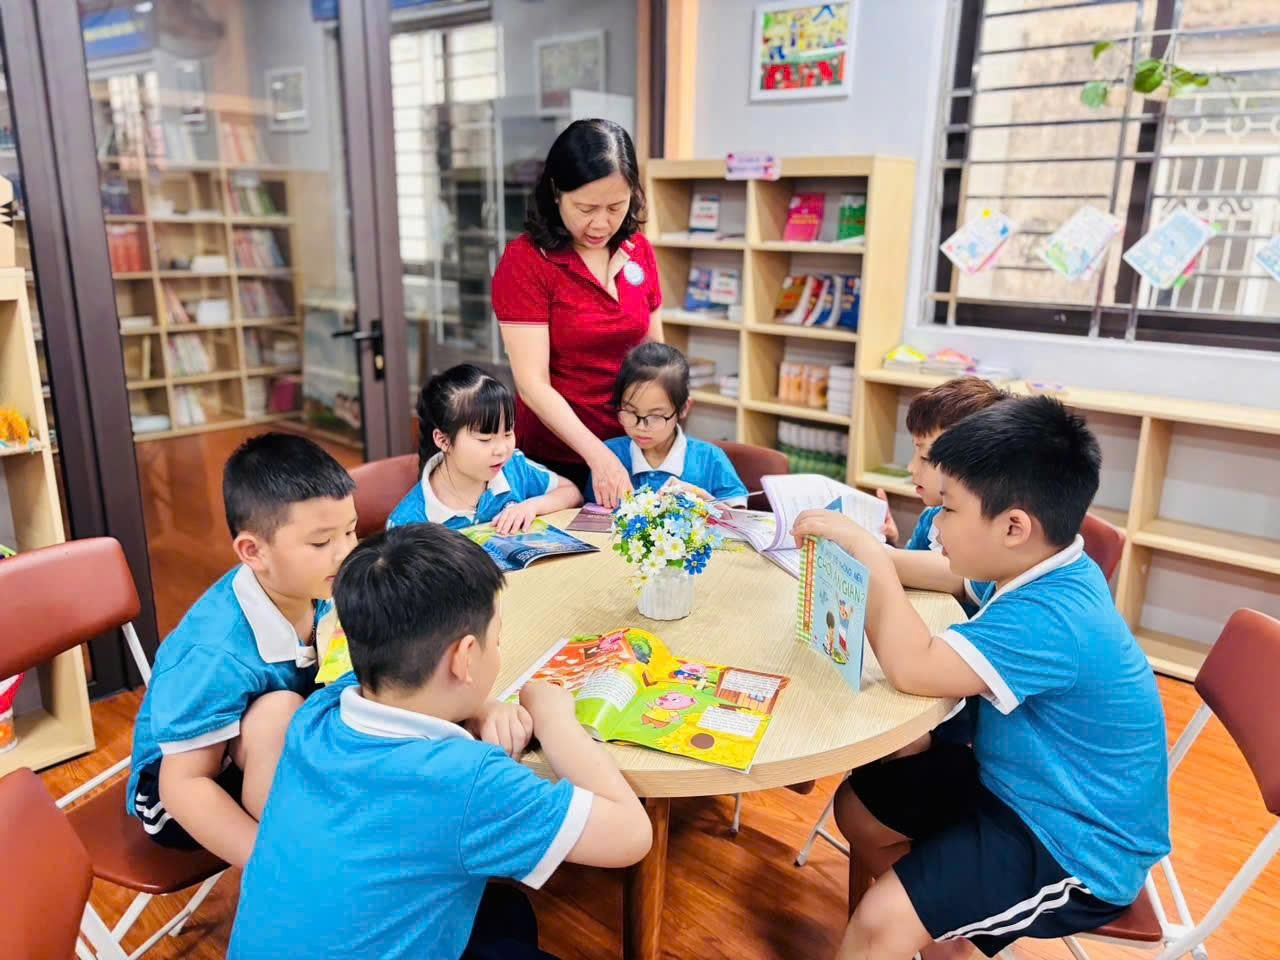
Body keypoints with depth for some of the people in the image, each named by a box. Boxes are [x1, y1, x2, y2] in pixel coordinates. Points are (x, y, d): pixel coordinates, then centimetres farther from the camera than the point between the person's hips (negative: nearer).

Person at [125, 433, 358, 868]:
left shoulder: (321, 592, -17)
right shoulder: (218, 652, -34)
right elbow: (183, 784, -30)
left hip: (278, 761, 6)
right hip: (180, 796, -6)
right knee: (279, 710, -35)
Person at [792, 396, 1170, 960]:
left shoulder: (1050, 620, -34)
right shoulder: (1045, 569, -4)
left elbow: (912, 668, -39)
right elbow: (946, 575, 13)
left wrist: (866, 551, -31)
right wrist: (865, 549, -4)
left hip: (1076, 847, -9)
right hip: (1020, 786, 9)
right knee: (857, 806, 14)